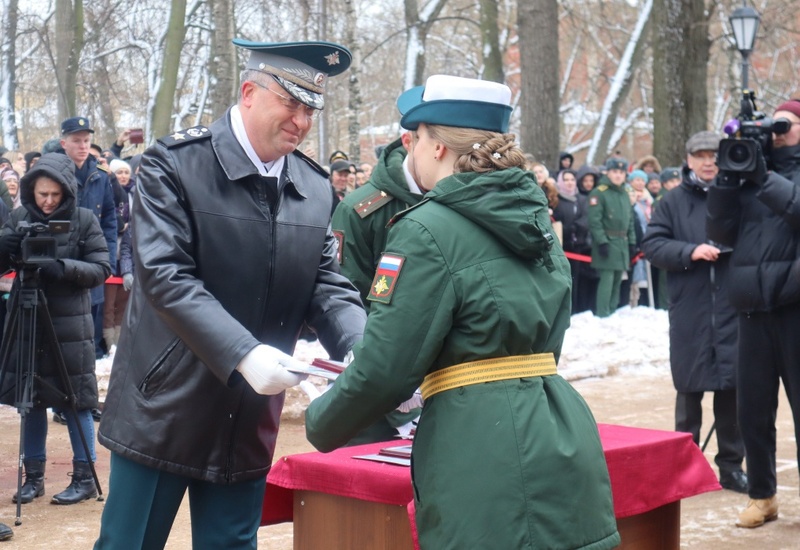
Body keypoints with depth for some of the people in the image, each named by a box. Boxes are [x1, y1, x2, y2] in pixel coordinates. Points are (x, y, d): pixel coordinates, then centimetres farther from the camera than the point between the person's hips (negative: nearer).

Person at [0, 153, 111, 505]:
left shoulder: (84, 220, -4)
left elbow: (101, 270, -7)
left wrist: (65, 268, -23)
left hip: (70, 325, -3)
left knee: (75, 400, 2)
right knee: (31, 399, 8)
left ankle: (85, 478, 11)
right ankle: (33, 476, 18)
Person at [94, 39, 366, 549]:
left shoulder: (315, 188, 5)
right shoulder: (174, 164, -10)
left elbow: (327, 285, 4)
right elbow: (164, 276, -19)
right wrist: (242, 354, -29)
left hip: (250, 423, 4)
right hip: (165, 408, -4)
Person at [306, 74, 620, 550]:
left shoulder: (429, 229, -10)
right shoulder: (535, 216, 14)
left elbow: (385, 371, -11)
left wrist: (321, 423, 8)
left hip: (489, 461, -8)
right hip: (559, 442, 8)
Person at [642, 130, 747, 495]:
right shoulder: (673, 202, 6)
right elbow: (652, 245, 1)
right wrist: (691, 251, -13)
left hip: (732, 307, 0)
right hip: (689, 311, 0)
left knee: (732, 387, 4)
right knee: (690, 388, 6)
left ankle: (731, 465, 15)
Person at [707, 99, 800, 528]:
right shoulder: (752, 171, 14)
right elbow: (720, 230, 7)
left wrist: (765, 178, -17)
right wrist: (727, 178, -4)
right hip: (753, 307, 4)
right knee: (752, 407, 8)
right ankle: (761, 495, 21)